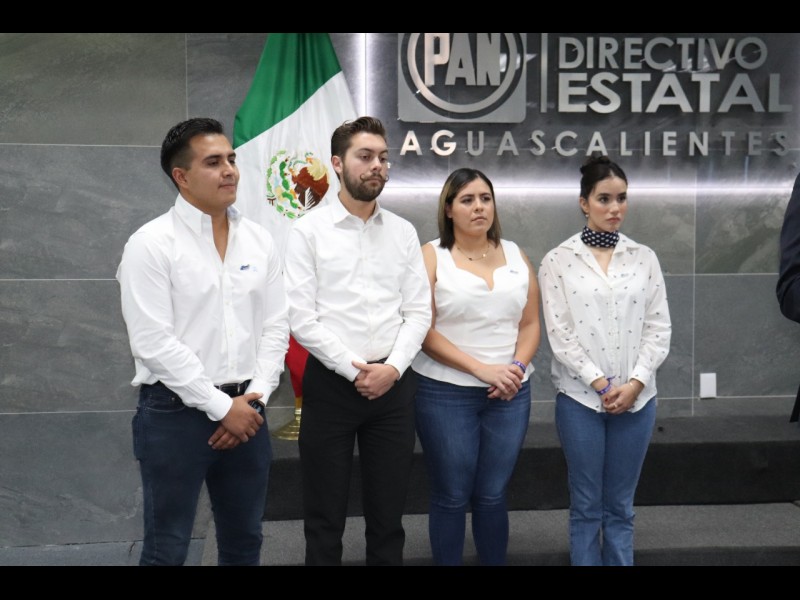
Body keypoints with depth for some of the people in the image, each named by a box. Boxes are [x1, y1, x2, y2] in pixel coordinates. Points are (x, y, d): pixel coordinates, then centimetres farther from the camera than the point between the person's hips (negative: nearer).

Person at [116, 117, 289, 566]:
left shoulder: (259, 240, 7)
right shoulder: (151, 243, -9)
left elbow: (276, 326, 8)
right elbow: (154, 343, -15)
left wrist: (255, 397, -5)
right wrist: (220, 407, -13)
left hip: (246, 409, 5)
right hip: (175, 413, -5)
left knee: (244, 543, 17)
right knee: (168, 550, 6)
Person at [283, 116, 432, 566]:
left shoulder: (404, 232, 7)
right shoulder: (309, 231, -4)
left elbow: (418, 311, 3)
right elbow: (300, 317, -10)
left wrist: (392, 368, -11)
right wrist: (354, 370, -13)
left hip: (394, 385, 3)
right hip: (331, 383, -3)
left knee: (388, 513, 13)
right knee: (326, 516, 8)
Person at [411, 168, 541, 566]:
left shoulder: (515, 255, 9)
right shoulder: (432, 256, -4)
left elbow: (530, 323, 9)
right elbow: (424, 331, -11)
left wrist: (517, 367, -10)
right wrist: (482, 369, -17)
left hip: (510, 395, 3)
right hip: (446, 394, -3)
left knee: (493, 495, 11)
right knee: (451, 497, 6)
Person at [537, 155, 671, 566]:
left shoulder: (644, 258, 6)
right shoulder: (557, 261, -2)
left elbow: (659, 328, 3)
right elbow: (559, 334, -7)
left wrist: (635, 383, -9)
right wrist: (601, 383, -12)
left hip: (637, 398, 2)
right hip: (580, 398, -2)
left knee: (620, 506, 11)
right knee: (587, 506, 6)